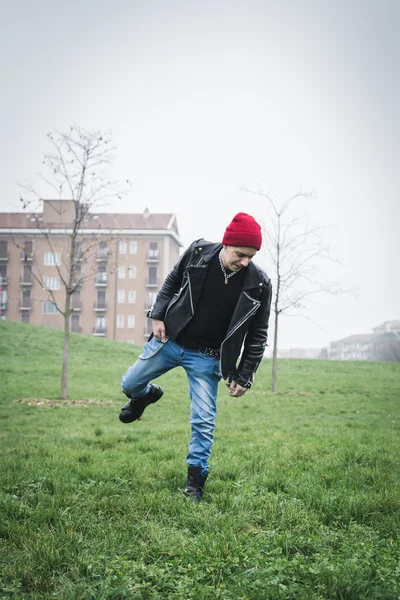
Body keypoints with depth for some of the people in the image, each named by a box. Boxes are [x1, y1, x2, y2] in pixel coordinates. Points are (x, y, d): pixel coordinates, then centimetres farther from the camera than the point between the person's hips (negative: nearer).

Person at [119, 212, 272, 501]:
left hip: (207, 358, -2)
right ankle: (148, 394, 49)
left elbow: (257, 335, -7)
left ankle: (196, 481, 15)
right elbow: (171, 283, 5)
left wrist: (244, 377, -7)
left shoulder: (259, 284, -18)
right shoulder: (198, 252, -15)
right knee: (130, 384, 13)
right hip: (170, 340, 2)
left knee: (203, 422, -3)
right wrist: (159, 316, -5)